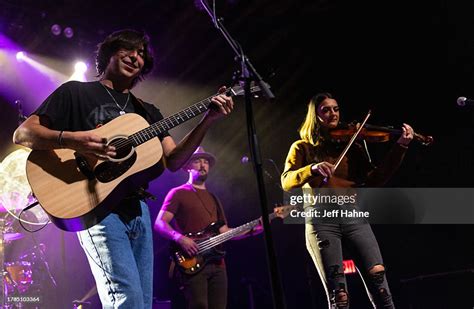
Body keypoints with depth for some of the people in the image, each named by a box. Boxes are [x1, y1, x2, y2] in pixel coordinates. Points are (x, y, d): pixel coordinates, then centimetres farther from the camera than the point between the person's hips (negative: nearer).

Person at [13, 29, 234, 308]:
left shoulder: (147, 112, 23)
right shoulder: (76, 92, 7)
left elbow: (173, 160, 11)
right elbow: (22, 134, -1)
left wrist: (208, 121, -2)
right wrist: (70, 139, -20)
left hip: (137, 208, 6)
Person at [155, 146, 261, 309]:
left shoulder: (213, 199, 26)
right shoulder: (178, 193, 5)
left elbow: (224, 232, 21)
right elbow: (159, 224, -3)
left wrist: (255, 228, 10)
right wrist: (180, 238, -21)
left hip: (217, 264, 6)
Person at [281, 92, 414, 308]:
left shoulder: (351, 146, 17)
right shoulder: (303, 148, 12)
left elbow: (374, 179, 6)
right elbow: (287, 182, -3)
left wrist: (400, 147, -3)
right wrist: (313, 168, -22)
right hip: (321, 221, -2)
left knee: (377, 276, -18)